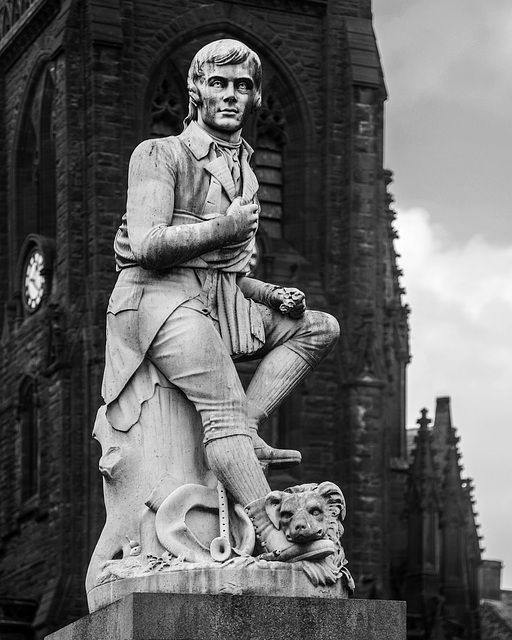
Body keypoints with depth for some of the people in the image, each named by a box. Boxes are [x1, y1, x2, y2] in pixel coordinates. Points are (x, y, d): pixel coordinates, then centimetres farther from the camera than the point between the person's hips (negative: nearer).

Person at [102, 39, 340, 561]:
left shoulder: (243, 173, 22)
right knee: (224, 402, -25)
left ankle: (244, 433, -13)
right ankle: (272, 536, -34)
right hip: (160, 297, -8)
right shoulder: (160, 155, -2)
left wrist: (270, 295, 8)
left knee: (318, 327, 0)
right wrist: (223, 230, -13)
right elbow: (146, 245, -15)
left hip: (219, 302, 8)